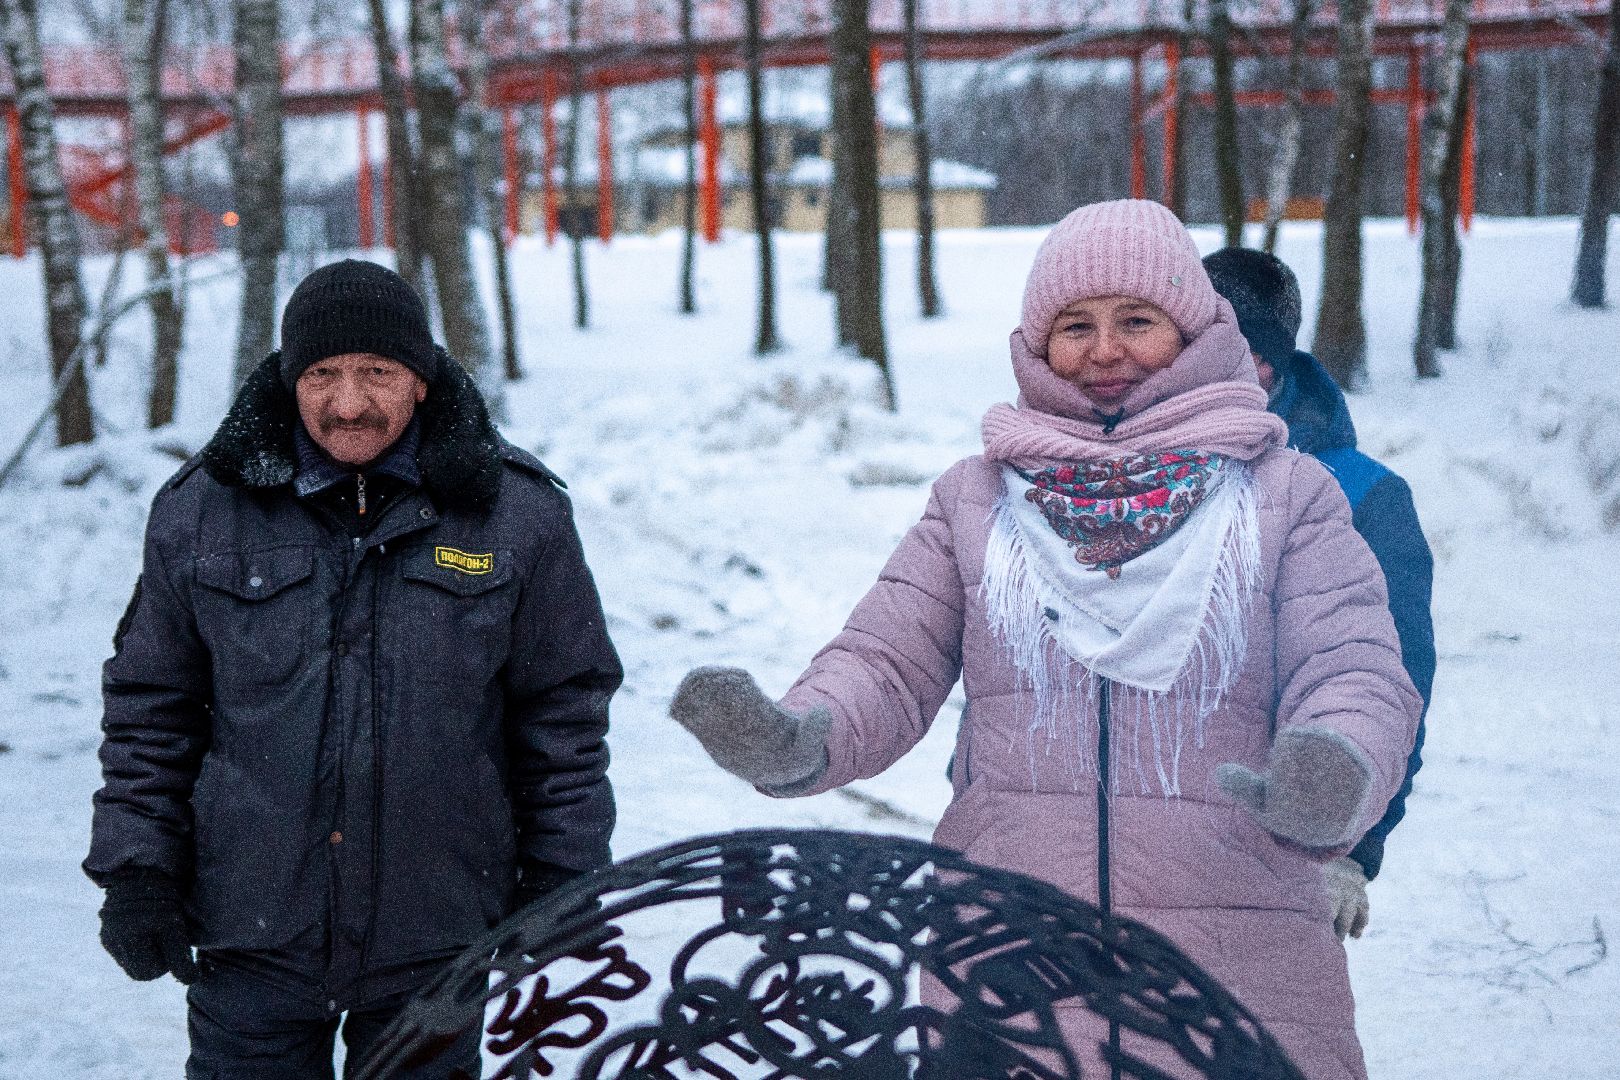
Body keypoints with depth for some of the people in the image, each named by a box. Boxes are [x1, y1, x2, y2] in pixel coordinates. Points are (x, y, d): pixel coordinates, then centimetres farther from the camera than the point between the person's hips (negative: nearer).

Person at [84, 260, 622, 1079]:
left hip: (435, 939, 0)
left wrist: (560, 881, 3)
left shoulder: (517, 513, -2)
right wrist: (135, 868, 3)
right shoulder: (201, 510, 1)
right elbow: (149, 706, 9)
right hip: (249, 939, 1)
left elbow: (565, 706, 5)